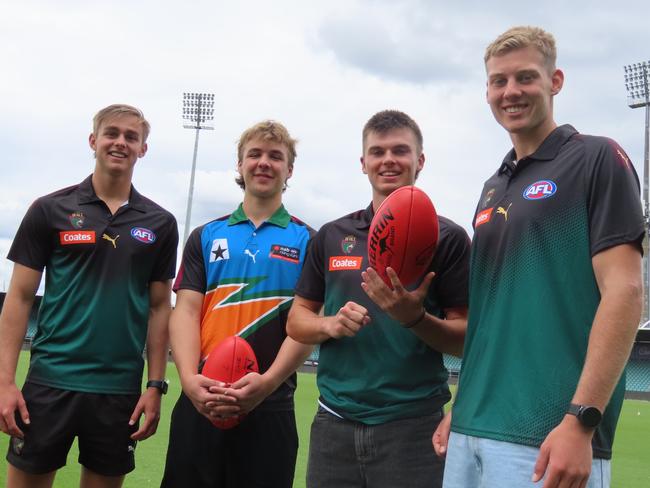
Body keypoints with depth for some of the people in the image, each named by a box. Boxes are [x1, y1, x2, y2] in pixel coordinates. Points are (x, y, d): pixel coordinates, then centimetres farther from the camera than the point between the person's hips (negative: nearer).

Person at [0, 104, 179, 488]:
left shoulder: (160, 223, 5)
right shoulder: (50, 210, 1)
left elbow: (160, 307, 8)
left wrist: (156, 386, 2)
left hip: (120, 388, 2)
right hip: (50, 381, -1)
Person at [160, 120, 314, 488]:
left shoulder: (307, 241, 4)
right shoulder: (206, 236, 10)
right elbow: (186, 311, 2)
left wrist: (268, 381, -18)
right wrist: (190, 378, -14)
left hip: (270, 406, -2)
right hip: (200, 403, 2)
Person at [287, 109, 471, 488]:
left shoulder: (448, 238, -1)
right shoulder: (332, 236, 9)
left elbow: (466, 339, -2)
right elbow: (297, 320, 12)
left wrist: (415, 318, -20)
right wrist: (331, 324, -8)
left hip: (413, 424, -3)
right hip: (334, 422, 3)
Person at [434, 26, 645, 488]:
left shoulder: (597, 159, -4)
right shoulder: (493, 187, 16)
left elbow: (624, 293, -13)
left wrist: (580, 420, -20)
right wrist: (461, 408, 15)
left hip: (548, 437, -7)